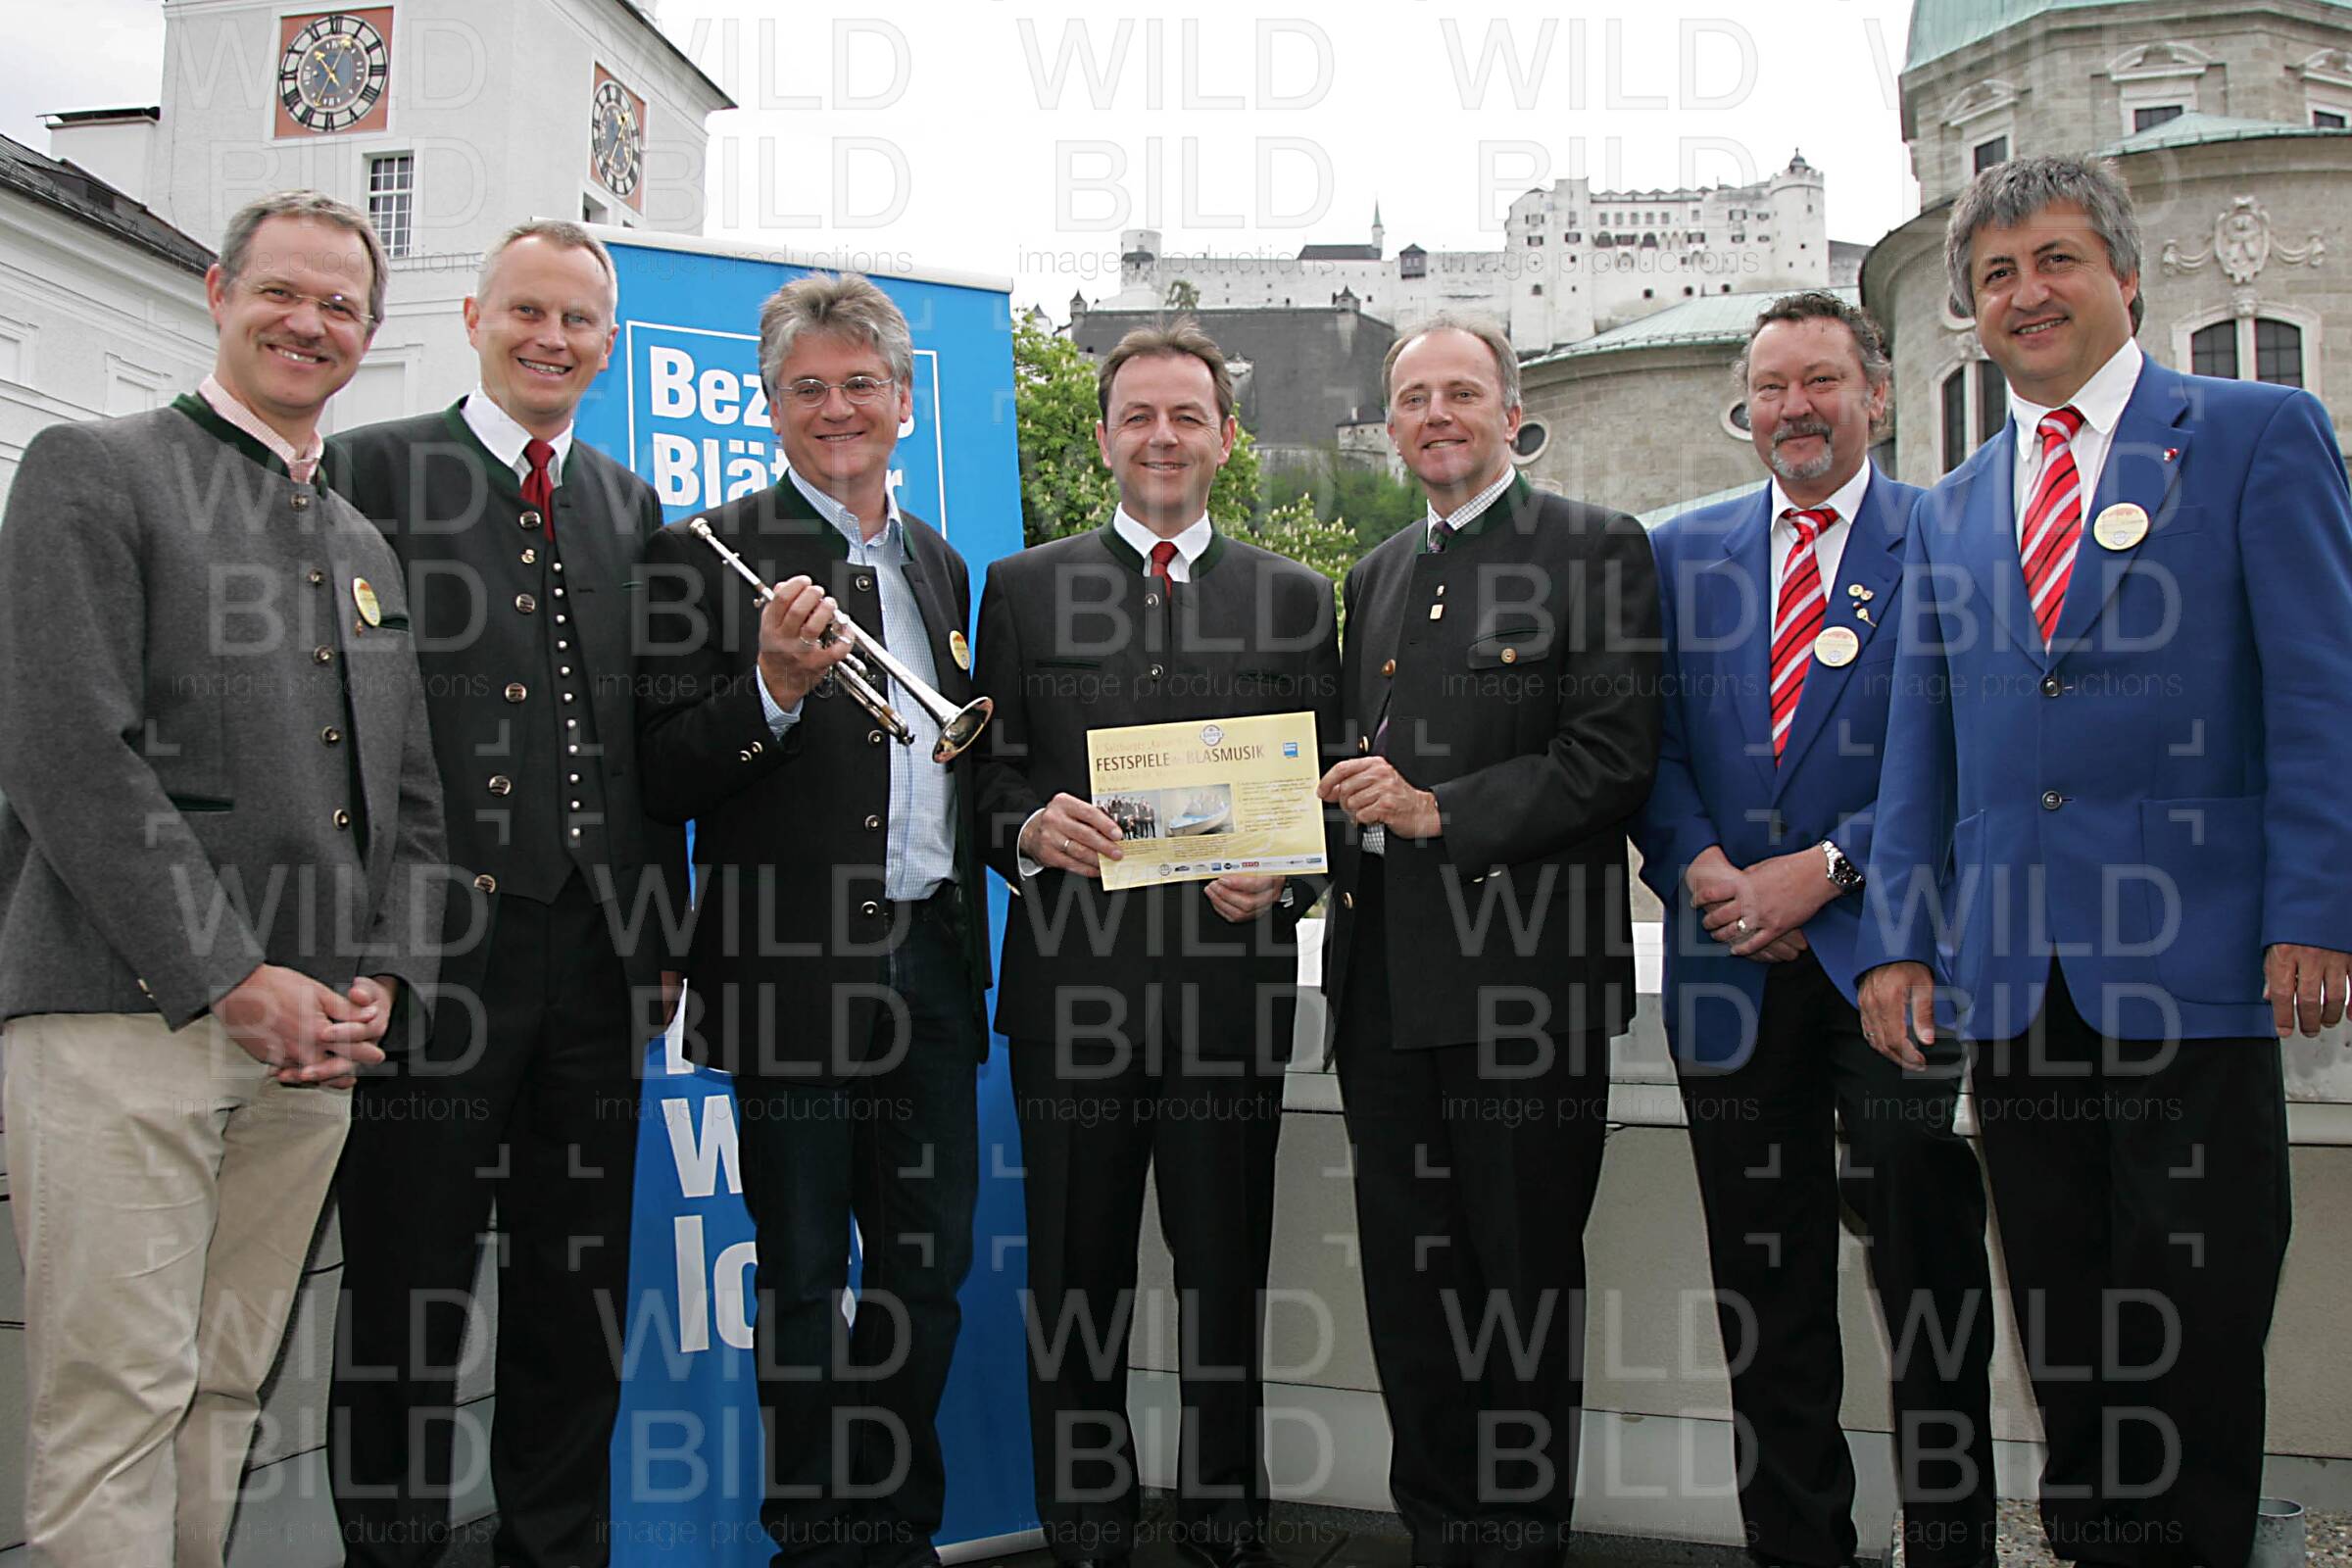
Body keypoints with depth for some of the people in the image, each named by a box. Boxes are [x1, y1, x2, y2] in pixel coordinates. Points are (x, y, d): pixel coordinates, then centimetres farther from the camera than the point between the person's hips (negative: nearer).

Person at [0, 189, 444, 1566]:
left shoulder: (369, 549, 21)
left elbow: (412, 801, 19)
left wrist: (381, 983, 2)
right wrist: (233, 979, -13)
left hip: (315, 1038, 6)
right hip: (123, 1016, -5)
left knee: (229, 1392, 11)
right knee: (115, 1396, -3)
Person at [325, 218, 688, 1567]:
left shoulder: (633, 506, 15)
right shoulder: (373, 470, 1)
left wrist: (662, 924, 10)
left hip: (594, 952, 5)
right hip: (434, 941, -4)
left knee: (583, 1292, 14)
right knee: (408, 1290, 7)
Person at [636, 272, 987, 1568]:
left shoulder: (940, 564, 14)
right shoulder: (708, 554, -5)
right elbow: (665, 783, -10)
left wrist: (969, 945, 13)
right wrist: (773, 689, -26)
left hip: (930, 962, 6)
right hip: (795, 969, -5)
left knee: (928, 1266, 14)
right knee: (803, 1281, 8)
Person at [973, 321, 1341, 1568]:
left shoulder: (1296, 599, 10)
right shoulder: (1020, 588, 9)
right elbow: (987, 778, 7)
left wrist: (1284, 877, -11)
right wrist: (1030, 829, -14)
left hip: (1232, 988, 0)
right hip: (1071, 991, 0)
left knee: (1228, 1281, 9)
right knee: (1074, 1284, 9)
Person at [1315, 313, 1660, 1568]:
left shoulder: (1596, 550, -2)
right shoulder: (1376, 576, 19)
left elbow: (1614, 759, -12)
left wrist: (1441, 810, -18)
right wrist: (1343, 794, 2)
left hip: (1524, 977, -6)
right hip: (1385, 978, 6)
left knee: (1525, 1274, 6)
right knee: (1407, 1280, 13)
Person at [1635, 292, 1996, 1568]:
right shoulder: (1681, 550, 11)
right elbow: (1650, 743, 7)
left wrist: (1825, 868, -14)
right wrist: (1702, 871, -9)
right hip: (1734, 971, 3)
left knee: (1930, 1289, 5)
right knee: (1764, 1304, 11)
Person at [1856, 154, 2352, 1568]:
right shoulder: (1952, 508, 17)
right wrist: (1898, 940, 7)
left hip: (2190, 959, -4)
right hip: (2016, 973, 4)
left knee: (2192, 1333, 4)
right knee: (2065, 1336, 11)